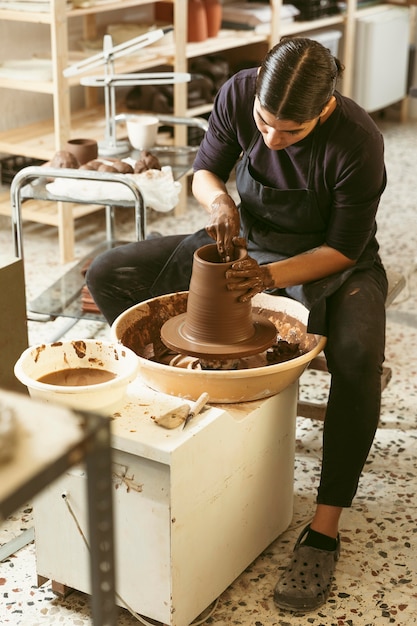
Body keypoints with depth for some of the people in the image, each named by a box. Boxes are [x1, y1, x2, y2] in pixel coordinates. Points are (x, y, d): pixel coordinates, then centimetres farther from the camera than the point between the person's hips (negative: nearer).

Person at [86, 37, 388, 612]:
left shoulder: (357, 142, -29)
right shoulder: (239, 94, -18)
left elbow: (344, 248, -19)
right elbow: (205, 170, -1)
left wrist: (272, 276, -34)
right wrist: (219, 200, -25)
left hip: (331, 264, -4)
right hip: (249, 244, 5)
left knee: (358, 356, -38)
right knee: (108, 276, -6)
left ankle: (325, 530, -28)